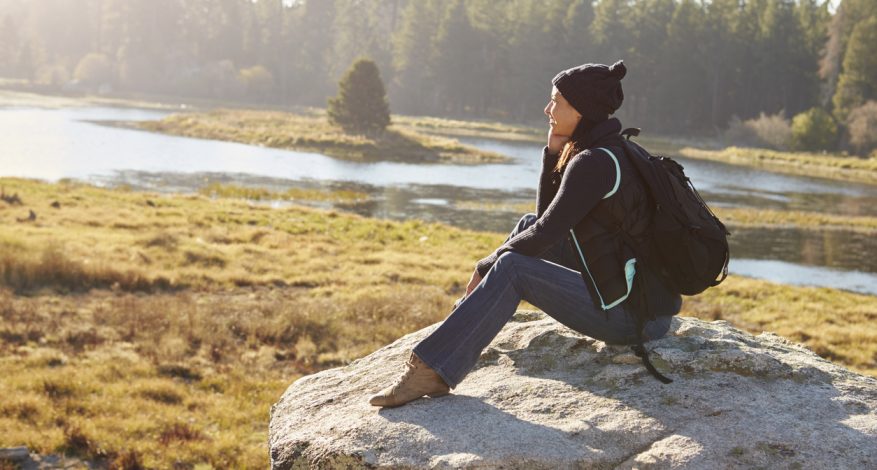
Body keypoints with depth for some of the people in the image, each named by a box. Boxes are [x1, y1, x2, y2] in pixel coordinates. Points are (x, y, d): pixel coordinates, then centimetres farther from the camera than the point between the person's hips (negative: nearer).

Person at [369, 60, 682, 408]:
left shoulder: (594, 163, -18)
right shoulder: (611, 152, 12)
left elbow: (547, 233, -19)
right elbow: (547, 213, 16)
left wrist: (485, 267, -5)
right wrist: (553, 152, 4)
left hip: (633, 316, -10)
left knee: (512, 267, -18)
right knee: (528, 223, 12)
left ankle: (433, 370, -20)